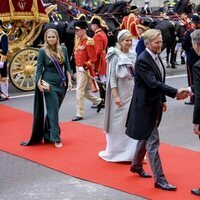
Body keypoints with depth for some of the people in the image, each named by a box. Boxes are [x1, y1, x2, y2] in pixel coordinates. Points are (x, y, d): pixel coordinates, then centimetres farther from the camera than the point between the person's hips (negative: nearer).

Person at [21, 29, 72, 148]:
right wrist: (39, 83, -16)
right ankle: (56, 139, -2)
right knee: (53, 111, -5)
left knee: (53, 110, 12)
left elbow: (67, 67, 10)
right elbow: (39, 69, -6)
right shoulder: (43, 51, -6)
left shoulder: (63, 49, 5)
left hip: (62, 84, 4)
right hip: (49, 84, -4)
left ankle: (47, 135, 24)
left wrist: (69, 81, 4)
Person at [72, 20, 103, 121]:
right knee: (84, 90, 17)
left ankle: (79, 114, 0)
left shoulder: (89, 42, -15)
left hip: (84, 70, -9)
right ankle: (98, 101, 36)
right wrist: (77, 67, 14)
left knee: (80, 91, -7)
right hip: (78, 69, 9)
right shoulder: (78, 41, 10)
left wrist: (85, 67, -21)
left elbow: (93, 58, -16)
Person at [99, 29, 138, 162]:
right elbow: (112, 77, -13)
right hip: (120, 94, -6)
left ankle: (133, 153, 14)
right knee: (118, 124, 4)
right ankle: (115, 152, 17)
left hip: (133, 94, 6)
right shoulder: (115, 56, -10)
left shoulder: (132, 55, 7)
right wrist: (115, 96, -18)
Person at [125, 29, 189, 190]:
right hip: (145, 106, -9)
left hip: (154, 104, 9)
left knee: (146, 137, 22)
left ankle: (136, 165, 40)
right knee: (153, 141, -6)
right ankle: (159, 179, -3)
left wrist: (163, 100, 17)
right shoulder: (142, 60, -22)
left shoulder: (157, 57, 6)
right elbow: (153, 83, -31)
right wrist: (175, 93, -37)